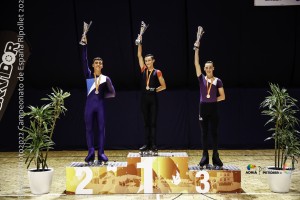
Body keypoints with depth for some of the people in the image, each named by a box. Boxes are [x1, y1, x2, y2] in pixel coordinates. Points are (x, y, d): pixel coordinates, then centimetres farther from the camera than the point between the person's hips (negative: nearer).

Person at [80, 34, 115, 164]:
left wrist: (102, 95, -1)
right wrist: (85, 45, -13)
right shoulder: (88, 75, 5)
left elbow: (112, 93, 6)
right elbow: (84, 60, -6)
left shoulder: (106, 78, 6)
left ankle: (101, 153, 5)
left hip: (100, 105, 0)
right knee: (89, 129, 1)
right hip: (89, 104, 0)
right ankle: (91, 153, 6)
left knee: (101, 129, 0)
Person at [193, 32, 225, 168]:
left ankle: (215, 157, 7)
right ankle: (205, 157, 10)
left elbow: (222, 97, 4)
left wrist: (213, 100, -4)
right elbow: (196, 64, -5)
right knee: (204, 133, 5)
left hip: (213, 108, -1)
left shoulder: (218, 81, 0)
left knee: (214, 133, 2)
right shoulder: (201, 79, 3)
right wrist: (197, 49, -8)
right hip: (203, 108, 1)